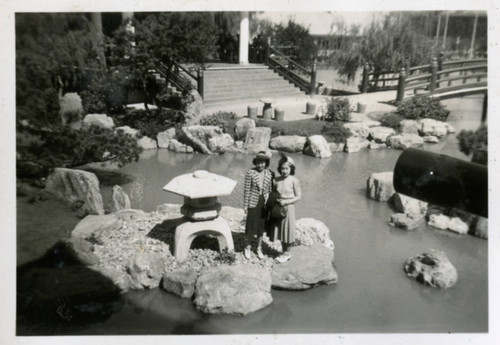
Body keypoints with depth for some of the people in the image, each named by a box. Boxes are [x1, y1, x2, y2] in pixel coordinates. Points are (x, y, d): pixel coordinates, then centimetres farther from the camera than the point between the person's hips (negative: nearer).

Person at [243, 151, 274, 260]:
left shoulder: (270, 174, -2)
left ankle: (259, 248, 31)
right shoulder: (250, 173, -11)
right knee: (251, 225, 6)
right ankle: (248, 247, 28)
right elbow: (247, 189, -7)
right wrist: (245, 205, -5)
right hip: (253, 203, -3)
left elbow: (271, 190, 5)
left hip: (264, 203, 3)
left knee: (261, 226, 13)